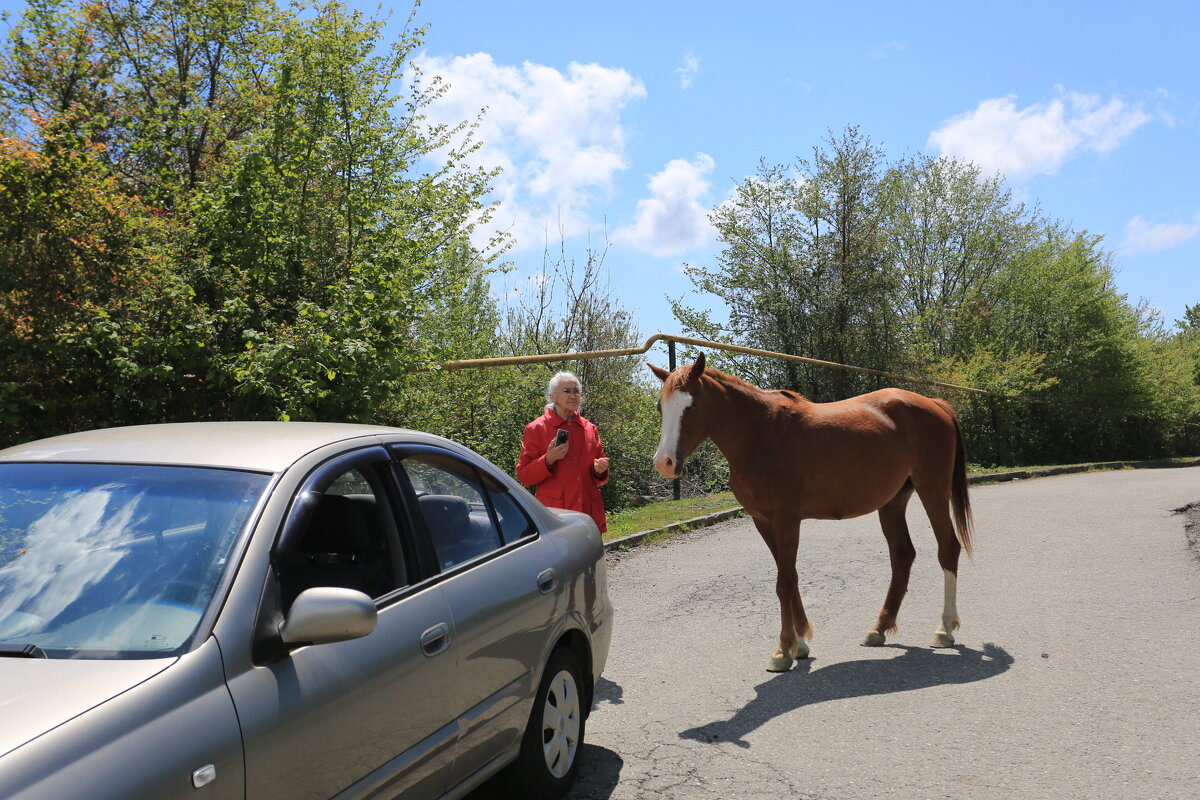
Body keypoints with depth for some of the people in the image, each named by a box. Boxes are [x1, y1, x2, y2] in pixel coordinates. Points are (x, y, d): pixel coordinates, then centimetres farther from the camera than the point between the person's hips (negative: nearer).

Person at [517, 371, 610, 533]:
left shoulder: (590, 429, 15)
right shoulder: (537, 429, 1)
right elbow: (523, 476, -1)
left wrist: (600, 471, 0)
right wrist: (548, 460, -16)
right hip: (553, 513, -4)